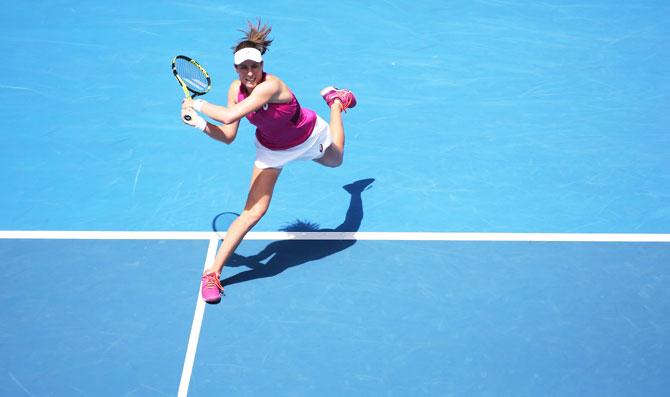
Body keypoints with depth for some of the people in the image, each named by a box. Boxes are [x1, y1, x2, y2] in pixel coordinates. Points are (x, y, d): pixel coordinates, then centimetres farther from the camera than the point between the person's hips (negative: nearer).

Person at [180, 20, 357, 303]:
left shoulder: (270, 86, -42)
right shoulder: (236, 89, -22)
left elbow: (229, 116, -51)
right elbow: (228, 136, -19)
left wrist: (197, 104, -35)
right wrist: (199, 124, -33)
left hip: (312, 139, -2)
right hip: (271, 150, 2)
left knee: (336, 160, 36)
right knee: (253, 212, -14)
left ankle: (335, 100, 61)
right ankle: (212, 273, -8)